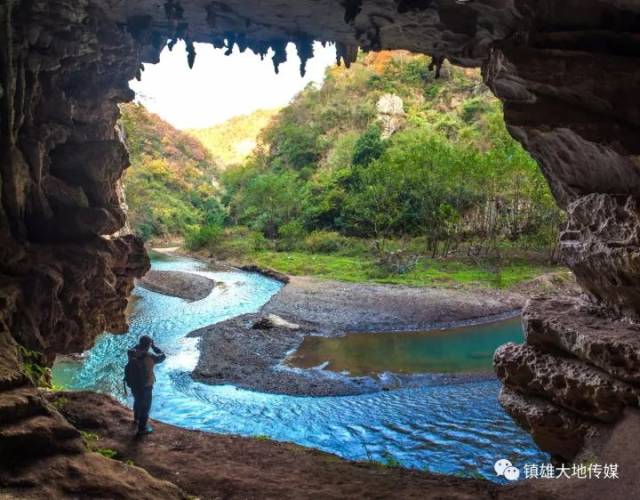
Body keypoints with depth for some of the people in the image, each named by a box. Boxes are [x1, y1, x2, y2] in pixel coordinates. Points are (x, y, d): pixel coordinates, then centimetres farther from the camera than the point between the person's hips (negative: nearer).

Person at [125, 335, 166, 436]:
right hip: (145, 386, -6)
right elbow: (162, 357, -12)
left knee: (137, 401, 31)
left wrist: (140, 344, 9)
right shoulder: (149, 357, -28)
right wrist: (154, 346, -5)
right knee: (145, 406, 12)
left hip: (133, 384, 6)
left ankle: (137, 419, 54)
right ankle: (142, 428, 22)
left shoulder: (132, 354, -12)